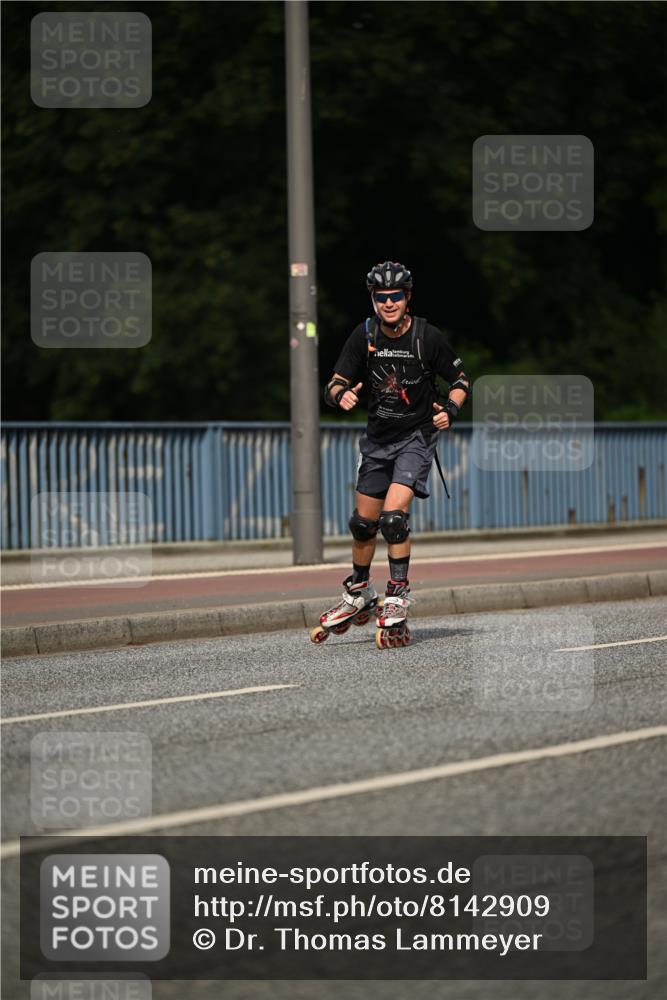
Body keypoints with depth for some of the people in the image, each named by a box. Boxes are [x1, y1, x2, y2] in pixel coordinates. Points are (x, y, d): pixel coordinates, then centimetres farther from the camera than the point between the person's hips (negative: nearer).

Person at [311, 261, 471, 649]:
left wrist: (451, 409, -21)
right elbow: (336, 383, -3)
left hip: (418, 435, -4)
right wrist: (341, 394, -26)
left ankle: (399, 596, -9)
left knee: (394, 514, -21)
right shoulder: (364, 335, -6)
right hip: (379, 437, 4)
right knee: (364, 521, 11)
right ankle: (359, 594, 30)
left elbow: (461, 380, -2)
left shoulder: (427, 336, -13)